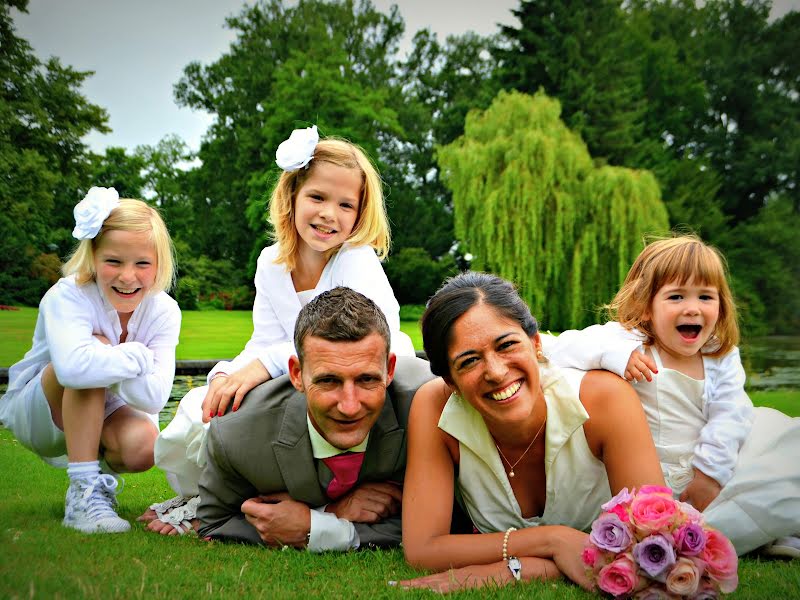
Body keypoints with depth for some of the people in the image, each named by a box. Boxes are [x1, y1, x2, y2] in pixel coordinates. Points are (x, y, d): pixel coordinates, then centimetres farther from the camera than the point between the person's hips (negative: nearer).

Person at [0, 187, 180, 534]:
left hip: (103, 417, 3)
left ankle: (100, 473, 9)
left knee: (143, 446, -31)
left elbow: (154, 398, -30)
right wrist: (140, 357, -35)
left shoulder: (164, 312, -18)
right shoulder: (68, 296, -28)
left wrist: (102, 364, -38)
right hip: (36, 414, -3)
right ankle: (82, 493, -27)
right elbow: (74, 367, -50)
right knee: (97, 346, -33)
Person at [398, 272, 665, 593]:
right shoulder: (435, 408, -20)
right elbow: (421, 549, -20)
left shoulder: (603, 398, -24)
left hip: (590, 587, -1)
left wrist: (512, 569, -30)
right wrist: (553, 539, -28)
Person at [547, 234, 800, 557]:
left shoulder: (723, 358, 4)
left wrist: (709, 473, -16)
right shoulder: (627, 341, -9)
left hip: (707, 472, 4)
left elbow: (728, 418, -5)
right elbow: (561, 348, -19)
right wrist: (614, 353, -34)